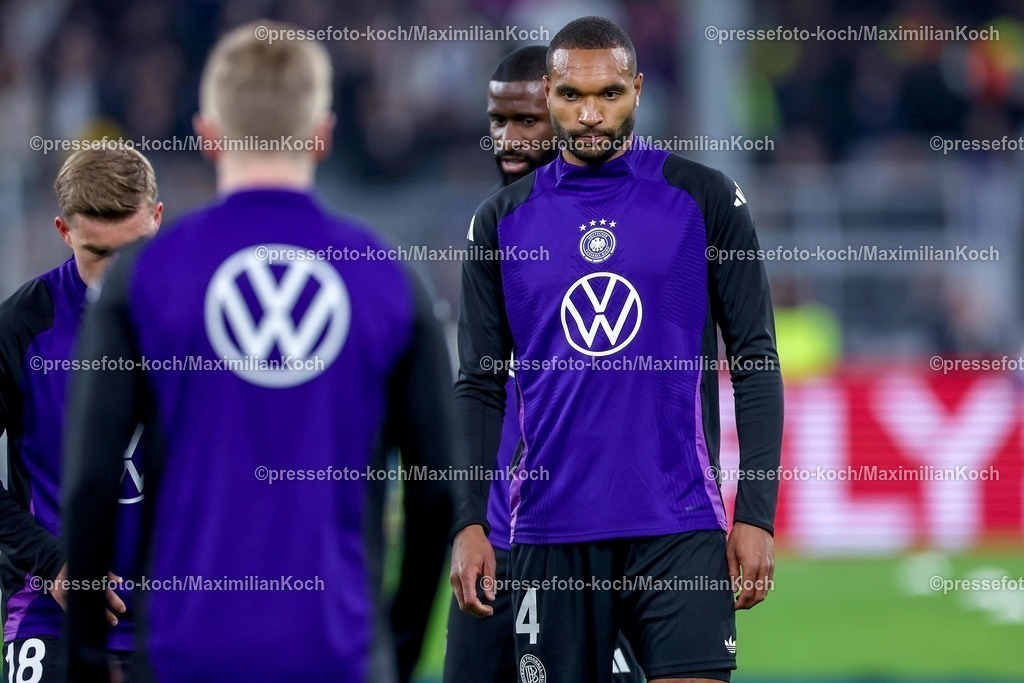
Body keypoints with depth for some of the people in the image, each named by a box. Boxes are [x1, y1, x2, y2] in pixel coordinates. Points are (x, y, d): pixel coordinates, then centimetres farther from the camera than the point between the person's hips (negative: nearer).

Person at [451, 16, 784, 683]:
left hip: (680, 526, -2)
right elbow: (481, 385, 10)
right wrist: (469, 522, 0)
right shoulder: (501, 222, 9)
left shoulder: (705, 198, 2)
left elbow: (756, 361, 2)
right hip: (552, 528, 2)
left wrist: (757, 515, -5)